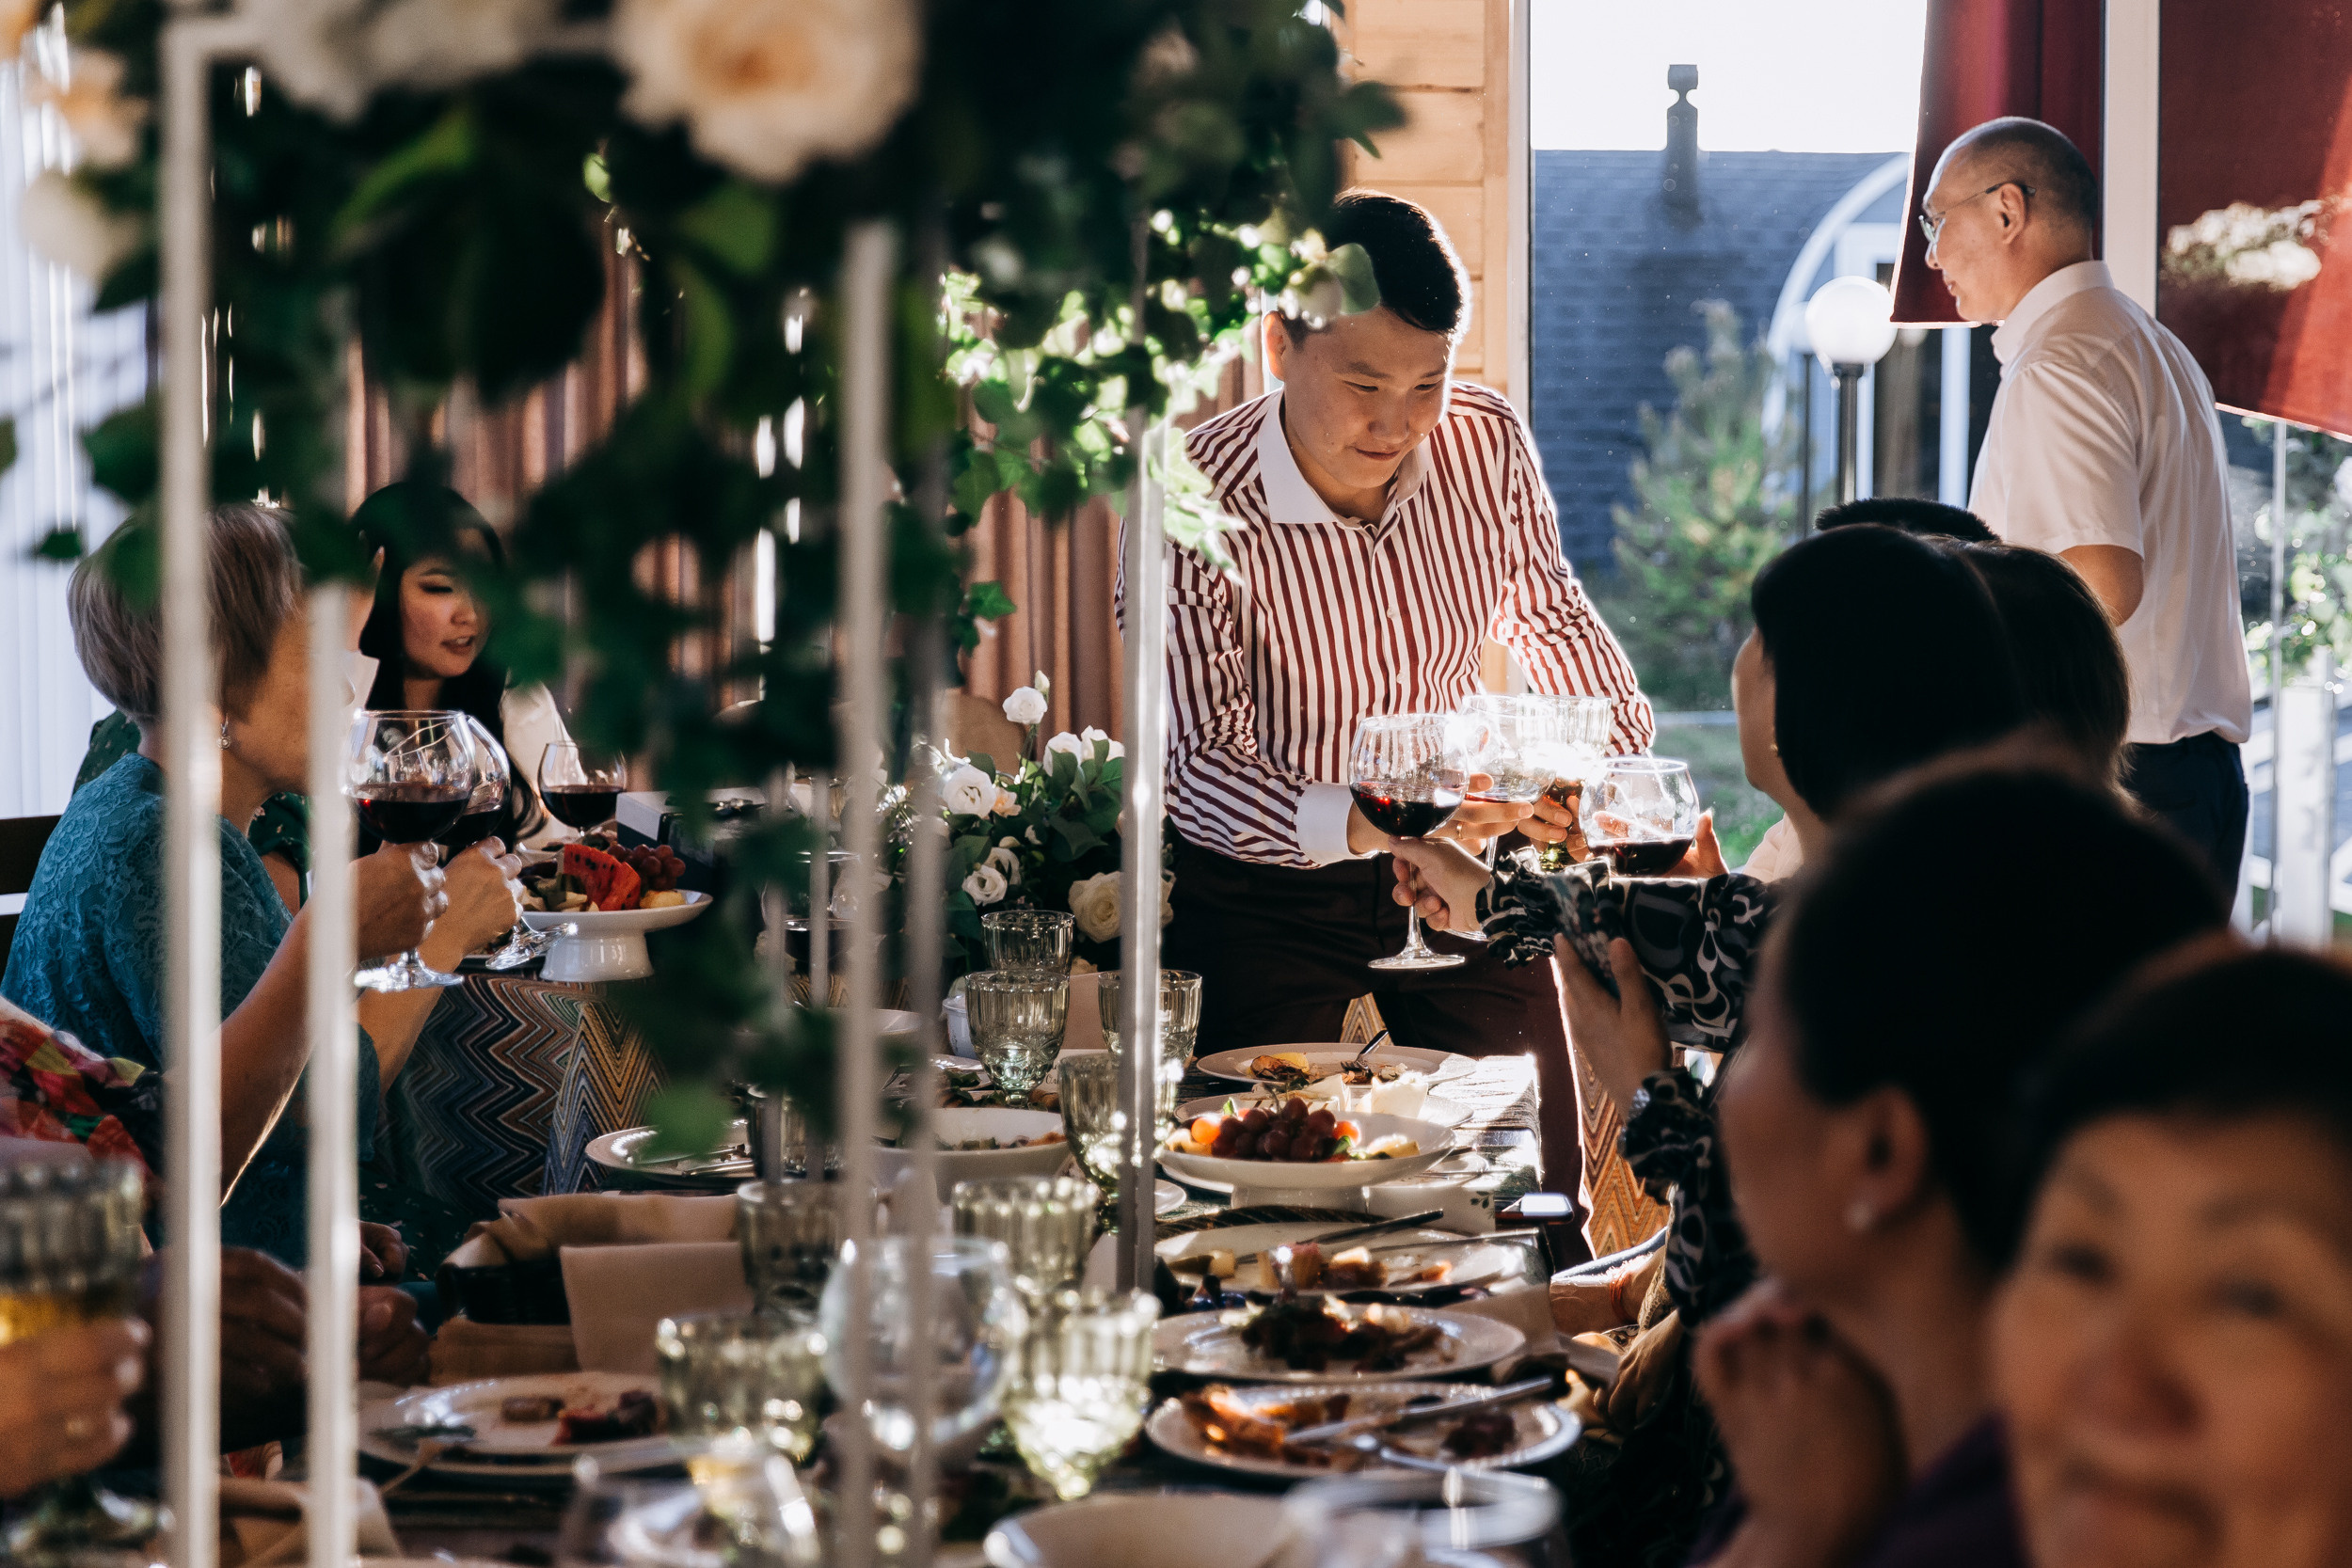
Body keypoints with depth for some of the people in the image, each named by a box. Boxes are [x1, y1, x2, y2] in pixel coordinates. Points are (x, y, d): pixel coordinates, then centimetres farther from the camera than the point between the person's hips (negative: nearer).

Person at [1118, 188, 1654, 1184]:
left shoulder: (1487, 446, -12)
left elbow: (1550, 620, 8)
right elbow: (1202, 761, -27)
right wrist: (1359, 826, -44)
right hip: (1260, 892, -3)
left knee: (1537, 1173, 7)